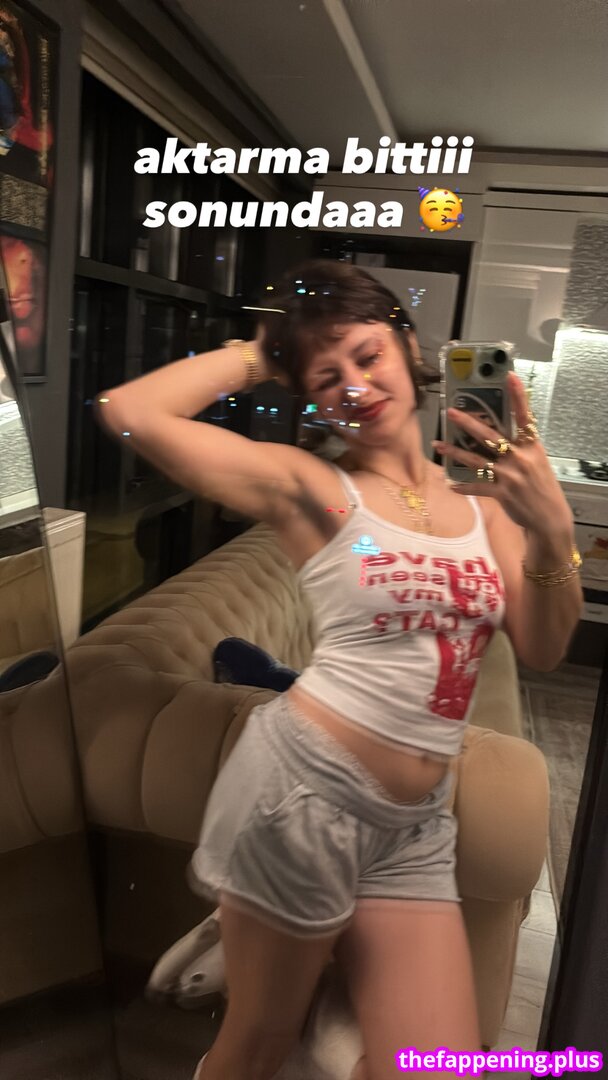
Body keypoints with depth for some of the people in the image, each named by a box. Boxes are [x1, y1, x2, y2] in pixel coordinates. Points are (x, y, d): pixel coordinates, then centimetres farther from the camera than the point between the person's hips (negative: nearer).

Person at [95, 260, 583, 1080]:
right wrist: (257, 357, -4)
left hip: (414, 827, 5)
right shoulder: (309, 486, -7)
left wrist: (552, 527, -14)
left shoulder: (486, 498, 7)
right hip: (301, 787, -4)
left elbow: (541, 651, 3)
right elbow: (128, 411, -16)